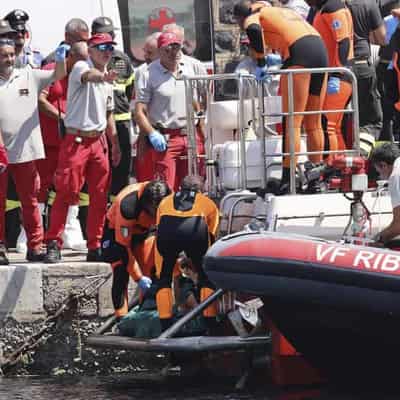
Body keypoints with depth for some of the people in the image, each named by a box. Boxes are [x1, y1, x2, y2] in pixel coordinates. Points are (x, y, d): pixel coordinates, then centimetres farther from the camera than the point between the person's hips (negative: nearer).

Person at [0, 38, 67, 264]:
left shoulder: (29, 76, 7)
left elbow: (58, 75, 3)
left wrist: (60, 58, -16)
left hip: (25, 152, 2)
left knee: (30, 201, 7)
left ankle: (35, 246, 12)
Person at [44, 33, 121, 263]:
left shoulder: (107, 79, 16)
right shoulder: (81, 67, -6)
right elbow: (89, 76, -33)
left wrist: (115, 145, 23)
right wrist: (103, 76, -55)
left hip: (99, 141, 7)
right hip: (76, 139, -7)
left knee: (100, 198, 6)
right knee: (65, 193, -10)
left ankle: (95, 247, 12)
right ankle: (54, 244, -7)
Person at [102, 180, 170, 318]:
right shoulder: (128, 206, -38)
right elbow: (123, 246, -30)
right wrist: (138, 278, -27)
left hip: (145, 231, 5)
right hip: (118, 233, -5)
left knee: (151, 273, -8)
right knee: (121, 274, -17)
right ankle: (122, 319, -19)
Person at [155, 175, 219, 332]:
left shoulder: (165, 202, 41)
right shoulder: (208, 203, 37)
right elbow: (212, 236, 35)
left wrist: (159, 272, 45)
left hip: (167, 228, 1)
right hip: (196, 229, -1)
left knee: (164, 279, 19)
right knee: (207, 278, 18)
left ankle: (166, 328, 11)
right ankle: (210, 324, 12)